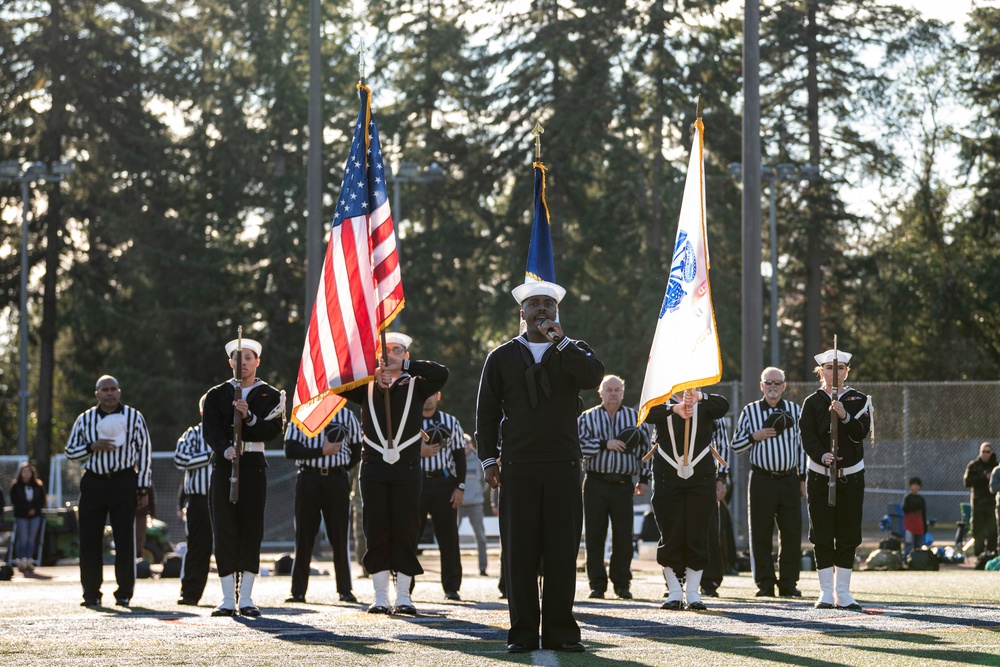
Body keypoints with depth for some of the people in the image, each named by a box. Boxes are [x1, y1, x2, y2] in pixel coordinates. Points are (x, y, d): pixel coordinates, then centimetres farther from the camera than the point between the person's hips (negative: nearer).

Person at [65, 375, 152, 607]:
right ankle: (91, 593, 7)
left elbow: (144, 453, 6)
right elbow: (70, 451, 12)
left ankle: (124, 592, 5)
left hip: (123, 482, -2)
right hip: (93, 482, 2)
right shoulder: (85, 420, 9)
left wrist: (142, 488, 1)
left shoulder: (134, 417, 5)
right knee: (89, 539, -1)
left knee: (125, 538, -3)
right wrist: (92, 447, -8)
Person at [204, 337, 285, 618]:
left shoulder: (271, 396, 9)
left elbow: (274, 431, -3)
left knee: (251, 529, -2)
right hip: (224, 465, 0)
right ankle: (228, 600, -1)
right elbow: (210, 429, -2)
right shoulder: (216, 395, 10)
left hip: (254, 465, 0)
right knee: (224, 529, -4)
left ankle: (246, 599, 3)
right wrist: (226, 449, -20)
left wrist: (249, 417, -18)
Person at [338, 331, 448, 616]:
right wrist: (372, 374, -12)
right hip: (374, 468, 1)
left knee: (406, 532, -1)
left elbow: (441, 374, -8)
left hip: (407, 468, -1)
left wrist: (405, 366, -12)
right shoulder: (366, 387, 12)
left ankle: (403, 597, 4)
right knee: (377, 533, 1)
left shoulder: (415, 387, 9)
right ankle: (380, 597, 5)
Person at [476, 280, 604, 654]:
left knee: (562, 552, 0)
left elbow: (594, 377, -11)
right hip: (518, 468, 0)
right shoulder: (502, 357, 11)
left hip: (564, 468, 0)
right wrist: (489, 459, 2)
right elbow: (487, 412, 10)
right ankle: (523, 633, 3)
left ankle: (560, 631, 6)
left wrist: (559, 341, -13)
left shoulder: (573, 352, 11)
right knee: (520, 552, -1)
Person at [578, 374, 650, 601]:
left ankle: (622, 584, 8)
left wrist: (644, 478, 7)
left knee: (623, 536, -2)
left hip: (623, 483, 1)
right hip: (596, 482, -1)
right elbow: (579, 445, -6)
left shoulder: (634, 417, 11)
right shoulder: (588, 418, 6)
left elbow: (644, 448, 13)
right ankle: (597, 584, 5)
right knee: (595, 535, -2)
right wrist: (605, 444, -12)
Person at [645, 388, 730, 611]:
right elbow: (649, 414, -13)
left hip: (701, 480, 0)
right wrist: (674, 408, -29)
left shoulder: (705, 405, 9)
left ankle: (693, 593, 7)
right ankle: (674, 593, 5)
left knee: (697, 538, 0)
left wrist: (699, 396, -30)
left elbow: (723, 406, -13)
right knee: (670, 537, -2)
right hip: (668, 480, 0)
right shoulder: (663, 404, 8)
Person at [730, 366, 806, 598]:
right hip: (761, 481, -1)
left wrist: (802, 478, 10)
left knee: (792, 533, 0)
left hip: (789, 481, 1)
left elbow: (802, 446, 14)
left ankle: (788, 583, 8)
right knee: (761, 535, -1)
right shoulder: (750, 411, 5)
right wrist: (755, 437, -10)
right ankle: (765, 584, 5)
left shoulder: (795, 411, 10)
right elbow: (736, 446, 7)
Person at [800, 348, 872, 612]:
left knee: (848, 535, 2)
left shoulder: (859, 400, 6)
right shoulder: (812, 402, 3)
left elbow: (861, 433, -8)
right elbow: (807, 437, -8)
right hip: (820, 475, -1)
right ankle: (826, 593, 4)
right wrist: (822, 456, -25)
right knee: (822, 535, -2)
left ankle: (843, 593, 8)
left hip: (851, 476, 1)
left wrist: (844, 416, -24)